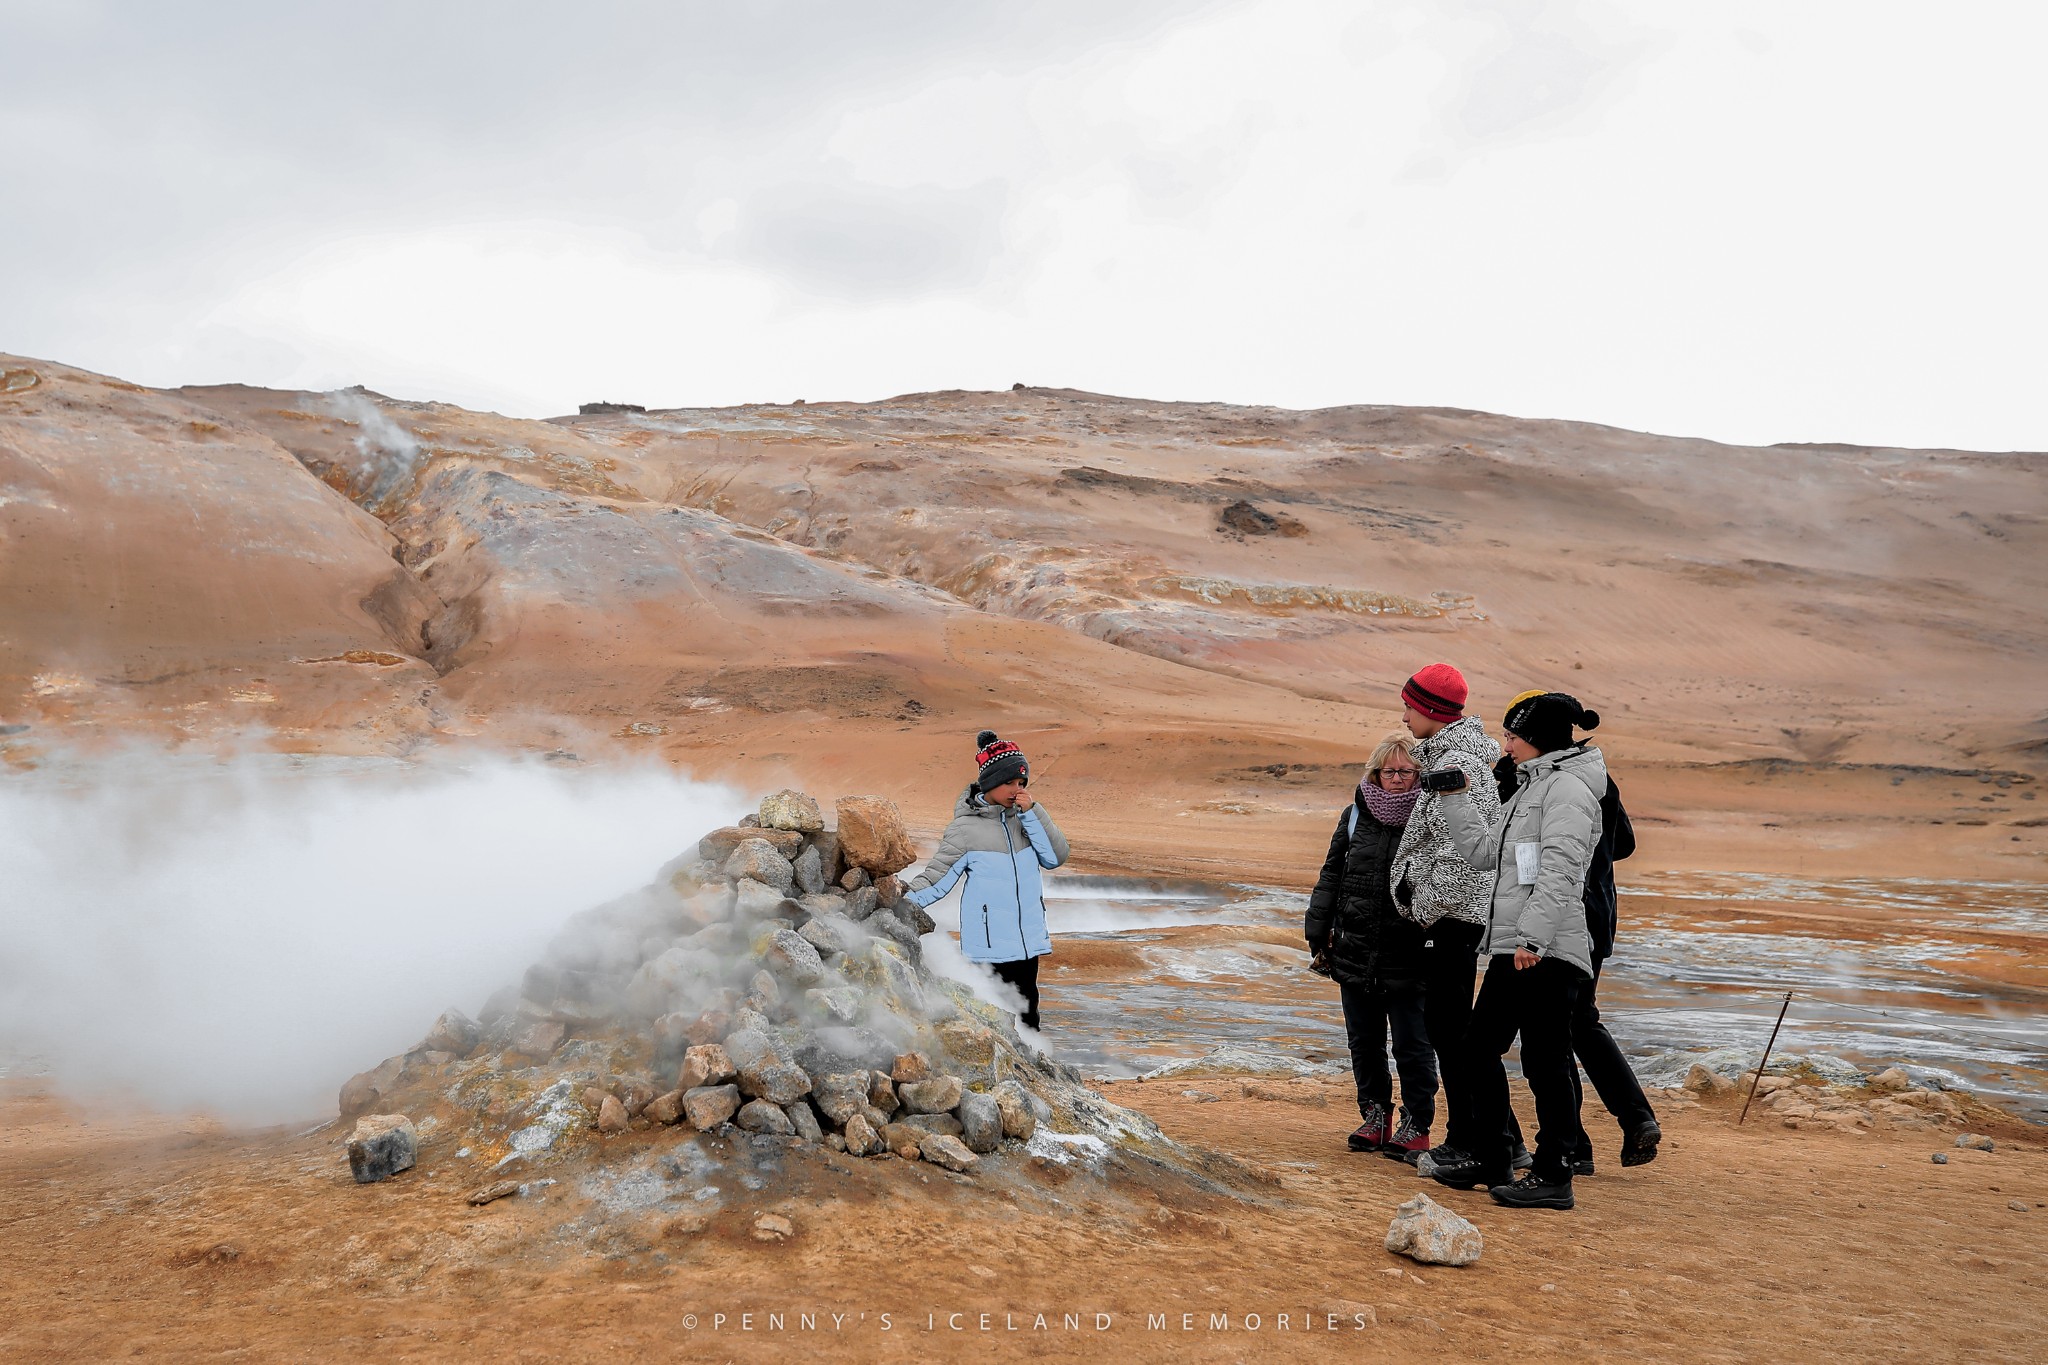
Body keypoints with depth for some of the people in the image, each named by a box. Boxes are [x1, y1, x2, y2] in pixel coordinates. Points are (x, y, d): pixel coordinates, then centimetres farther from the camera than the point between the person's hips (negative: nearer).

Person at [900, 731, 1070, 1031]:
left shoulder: (1024, 816, 6)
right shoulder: (966, 827, -8)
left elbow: (1055, 856, -4)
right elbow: (937, 876, -8)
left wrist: (1031, 812, -12)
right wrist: (904, 905, -23)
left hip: (1029, 939, 5)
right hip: (989, 946, -5)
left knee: (1028, 1014, 15)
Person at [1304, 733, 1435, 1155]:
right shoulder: (1356, 816, 5)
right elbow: (1331, 876, 11)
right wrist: (1318, 933, 7)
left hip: (1408, 957, -4)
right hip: (1356, 952, 4)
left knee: (1412, 1045, 4)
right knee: (1364, 1042, 14)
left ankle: (1416, 1125, 17)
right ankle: (1376, 1115, 29)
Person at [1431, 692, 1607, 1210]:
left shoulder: (1567, 787, -10)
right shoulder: (1532, 787, 21)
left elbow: (1559, 871, -20)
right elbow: (1484, 850, 24)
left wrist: (1533, 936, -26)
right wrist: (1458, 796, 24)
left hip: (1547, 951, -10)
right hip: (1512, 947, 10)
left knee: (1544, 1060, -5)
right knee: (1480, 1046, 14)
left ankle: (1553, 1176, 4)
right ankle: (1489, 1160, 24)